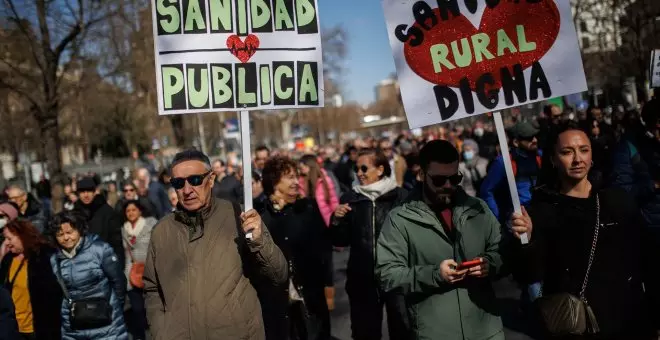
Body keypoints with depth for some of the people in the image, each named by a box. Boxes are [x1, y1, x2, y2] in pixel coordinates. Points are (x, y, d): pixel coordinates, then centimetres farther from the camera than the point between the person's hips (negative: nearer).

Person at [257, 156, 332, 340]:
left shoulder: (308, 207, 1)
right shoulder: (261, 213, -6)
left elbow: (324, 245, 3)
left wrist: (327, 285, 2)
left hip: (310, 295, 2)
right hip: (275, 298, -2)